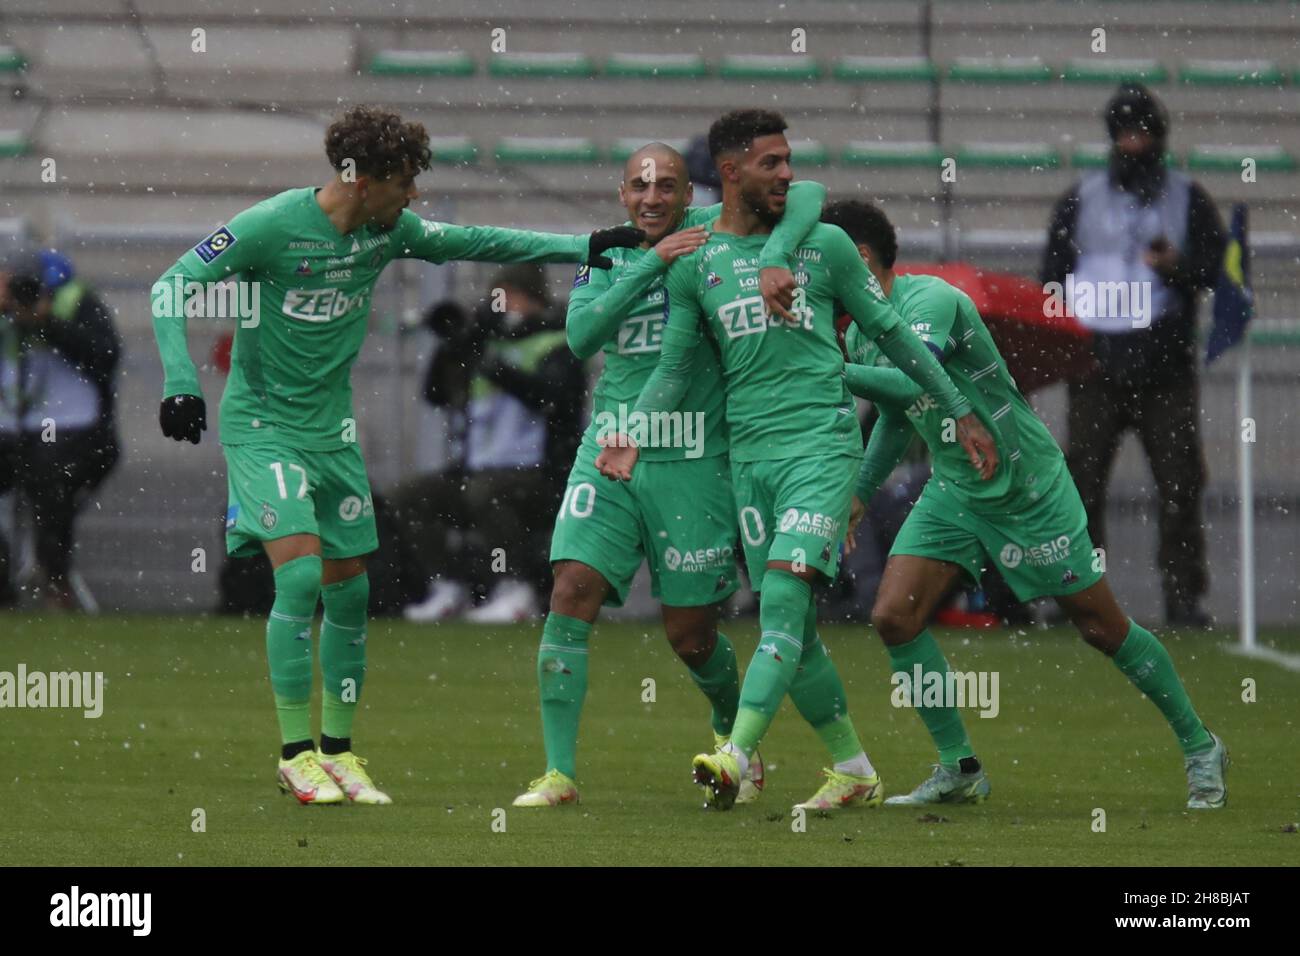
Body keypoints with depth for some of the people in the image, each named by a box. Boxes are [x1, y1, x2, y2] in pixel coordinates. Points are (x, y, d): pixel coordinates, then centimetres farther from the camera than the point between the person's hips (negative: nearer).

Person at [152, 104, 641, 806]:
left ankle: (337, 750, 18)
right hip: (261, 425, -7)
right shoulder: (272, 226, -18)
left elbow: (474, 243, 13)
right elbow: (172, 287, -15)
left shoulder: (387, 230, 0)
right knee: (300, 572, -19)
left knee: (348, 590, 6)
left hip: (332, 428, 7)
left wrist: (586, 247, 8)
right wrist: (181, 383, -25)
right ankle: (295, 753, -9)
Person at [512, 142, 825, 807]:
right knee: (571, 596, -15)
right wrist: (653, 261, -16)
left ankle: (732, 729, 36)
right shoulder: (606, 261, 8)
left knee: (691, 635, 4)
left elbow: (807, 195, -6)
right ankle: (558, 773, -10)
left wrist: (773, 257, -24)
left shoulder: (713, 233, 0)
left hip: (693, 462, -2)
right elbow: (580, 336, -10)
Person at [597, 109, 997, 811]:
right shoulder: (694, 264, 9)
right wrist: (632, 434, -4)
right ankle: (853, 769, 15)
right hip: (749, 455, 3)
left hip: (822, 443, -3)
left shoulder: (824, 245, 7)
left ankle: (736, 755, -32)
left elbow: (891, 333, 14)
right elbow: (674, 365, 13)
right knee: (789, 626, 3)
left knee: (786, 590, -20)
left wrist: (960, 412, 15)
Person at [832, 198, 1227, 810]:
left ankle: (1199, 748, 20)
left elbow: (910, 382, -41)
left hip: (1028, 485, -7)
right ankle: (959, 771, 2)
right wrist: (860, 493, 18)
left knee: (1102, 627, 1)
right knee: (893, 618, -10)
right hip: (953, 492, 7)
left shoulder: (930, 300, -24)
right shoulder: (860, 337, 3)